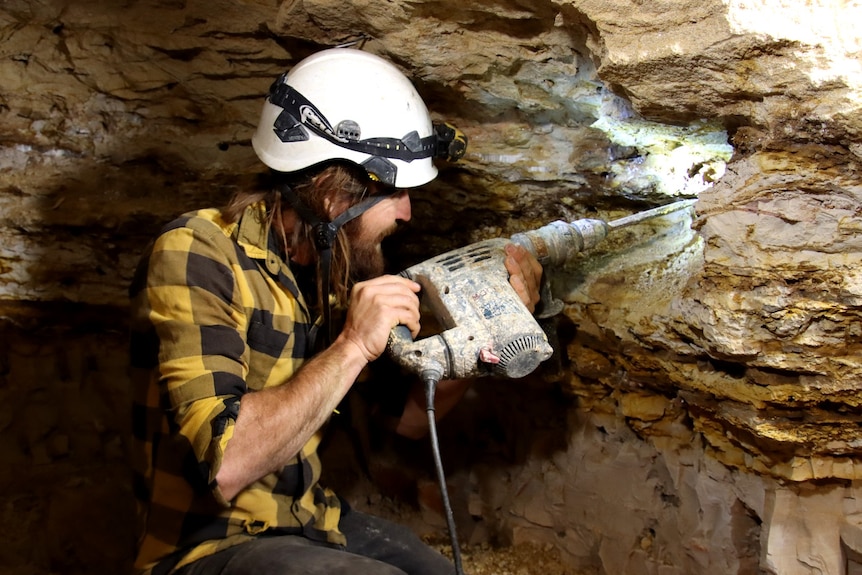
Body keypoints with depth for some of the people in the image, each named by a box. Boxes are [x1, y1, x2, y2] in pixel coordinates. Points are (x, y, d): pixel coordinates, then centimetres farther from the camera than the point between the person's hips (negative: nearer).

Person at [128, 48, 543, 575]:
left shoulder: (335, 268, 1)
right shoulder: (195, 255, -19)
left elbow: (405, 418, 7)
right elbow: (225, 465, -30)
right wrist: (352, 346, -27)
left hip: (308, 522, 7)